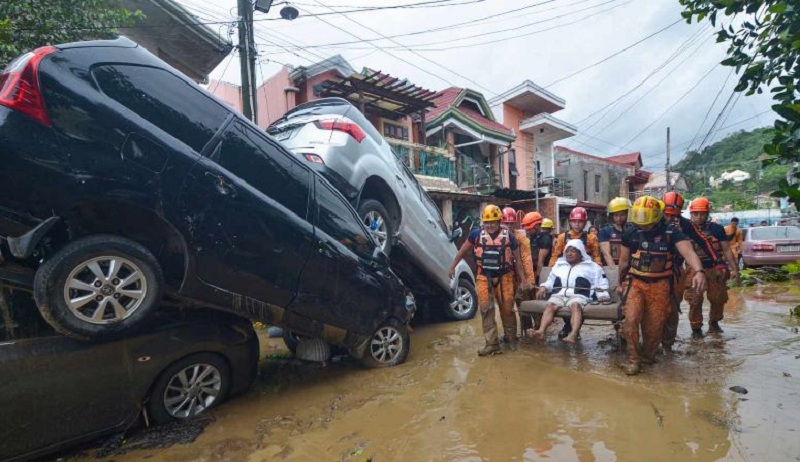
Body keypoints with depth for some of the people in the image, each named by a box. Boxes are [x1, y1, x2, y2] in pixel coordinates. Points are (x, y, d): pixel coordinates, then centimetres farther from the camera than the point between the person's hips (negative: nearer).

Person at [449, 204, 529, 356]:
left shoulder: (508, 236, -5)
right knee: (486, 309, -4)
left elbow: (517, 259, 2)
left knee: (507, 309, 8)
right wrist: (452, 266, 9)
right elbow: (462, 251, 8)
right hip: (484, 277, 1)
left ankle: (511, 338, 31)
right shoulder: (477, 234, -4)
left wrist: (522, 280, 2)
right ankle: (492, 344, 3)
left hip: (504, 277, 0)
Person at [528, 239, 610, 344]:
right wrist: (544, 287, 13)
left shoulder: (592, 266, 23)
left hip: (579, 295, -2)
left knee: (576, 305, -38)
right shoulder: (559, 264, 32)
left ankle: (573, 334, -57)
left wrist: (603, 295, -3)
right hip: (559, 294, 3)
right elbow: (551, 280, 33)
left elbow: (601, 283, 15)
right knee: (550, 305, -30)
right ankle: (541, 331, -50)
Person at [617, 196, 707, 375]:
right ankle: (634, 359, 3)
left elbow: (688, 252, -24)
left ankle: (648, 355, 32)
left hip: (659, 284, 0)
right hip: (635, 281, 0)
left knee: (655, 326, 7)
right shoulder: (630, 233, -3)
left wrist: (699, 271, -44)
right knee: (631, 320, -13)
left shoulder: (671, 233, -8)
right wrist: (621, 283, 16)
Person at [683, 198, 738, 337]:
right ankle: (696, 328, 12)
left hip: (715, 269, 2)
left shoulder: (717, 229, 2)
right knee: (695, 301, -3)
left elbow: (726, 250, 5)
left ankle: (714, 322, 36)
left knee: (719, 299, 12)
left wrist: (734, 268, 1)